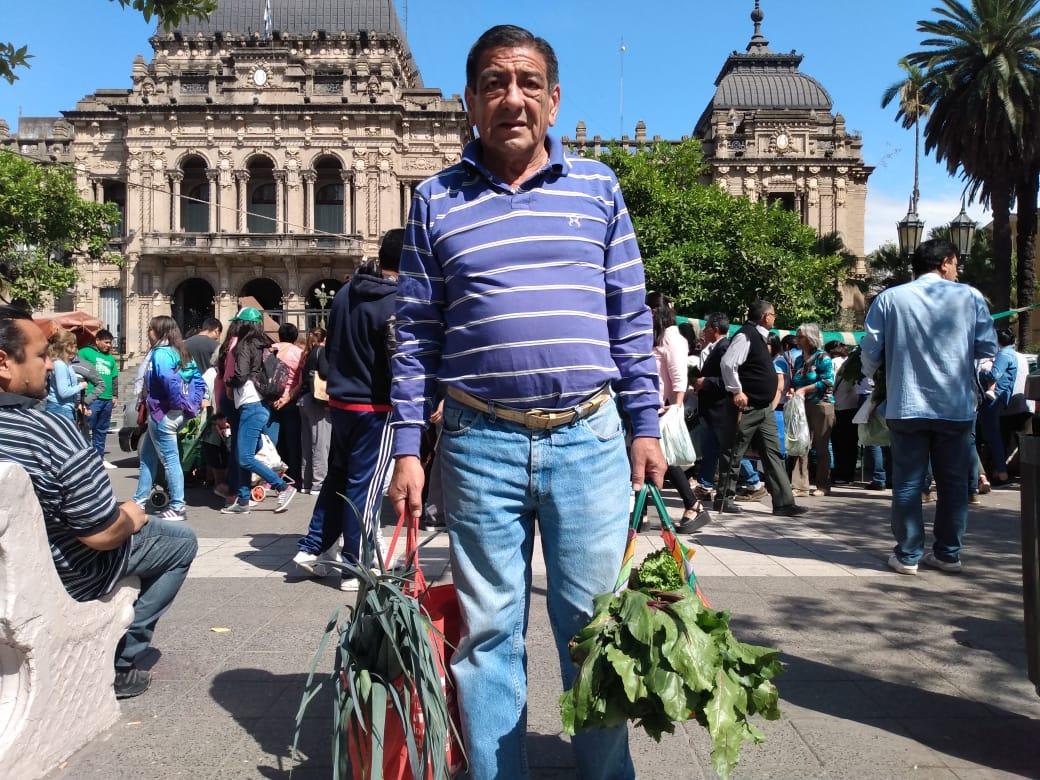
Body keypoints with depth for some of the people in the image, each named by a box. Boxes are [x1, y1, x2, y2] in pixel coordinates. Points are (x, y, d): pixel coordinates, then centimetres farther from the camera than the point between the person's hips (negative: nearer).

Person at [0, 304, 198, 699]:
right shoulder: (52, 432, -36)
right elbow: (103, 535, -29)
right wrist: (131, 518, -7)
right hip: (66, 577, -8)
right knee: (182, 540, 13)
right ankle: (119, 661, 13)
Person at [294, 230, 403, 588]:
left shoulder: (346, 292, 7)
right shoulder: (397, 304, -17)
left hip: (339, 400, 7)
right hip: (375, 407, -7)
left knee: (337, 477, 20)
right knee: (364, 487, 2)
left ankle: (313, 549, 24)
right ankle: (356, 568, 11)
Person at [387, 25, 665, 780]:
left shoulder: (597, 187, 9)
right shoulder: (437, 200, 6)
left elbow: (631, 318, 10)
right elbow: (415, 334, 6)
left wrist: (646, 426, 5)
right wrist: (407, 448, 1)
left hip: (590, 438, 1)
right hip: (480, 443, 0)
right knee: (488, 632, 9)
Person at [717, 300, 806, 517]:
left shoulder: (759, 337, 16)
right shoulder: (746, 335, -14)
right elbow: (728, 363, -25)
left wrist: (771, 400, 18)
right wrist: (736, 391, -22)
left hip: (764, 408, 10)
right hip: (747, 408, -10)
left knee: (772, 454, 6)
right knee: (734, 454, 1)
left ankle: (783, 502, 7)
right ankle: (723, 499, 11)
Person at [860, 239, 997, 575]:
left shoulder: (889, 298, -1)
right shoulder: (970, 296, 0)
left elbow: (871, 349, -2)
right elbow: (988, 348, 1)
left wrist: (870, 374, 19)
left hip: (906, 406, -1)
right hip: (957, 407, 1)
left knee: (907, 482, 6)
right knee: (953, 482, 12)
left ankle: (908, 554, 10)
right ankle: (948, 553, 19)